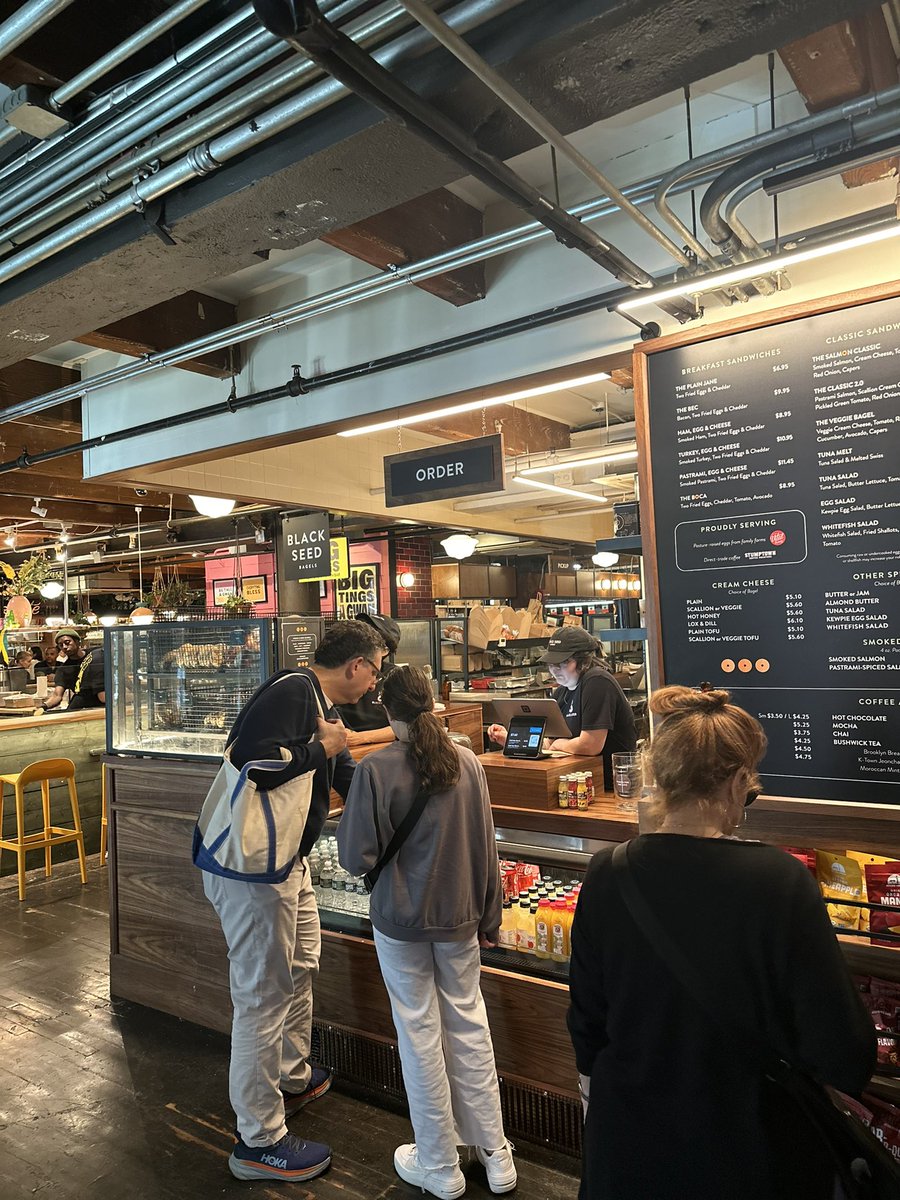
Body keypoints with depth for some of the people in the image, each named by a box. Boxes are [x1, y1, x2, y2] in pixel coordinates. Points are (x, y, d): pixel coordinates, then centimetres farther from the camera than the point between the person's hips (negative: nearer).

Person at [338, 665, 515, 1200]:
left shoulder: (376, 769, -18)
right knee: (470, 1025, 17)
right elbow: (486, 849, 0)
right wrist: (489, 917, 11)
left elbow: (356, 859, -15)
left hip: (400, 920, -3)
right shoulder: (468, 762, -6)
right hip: (459, 917, 3)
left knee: (420, 1034, 11)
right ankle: (496, 1156, 30)